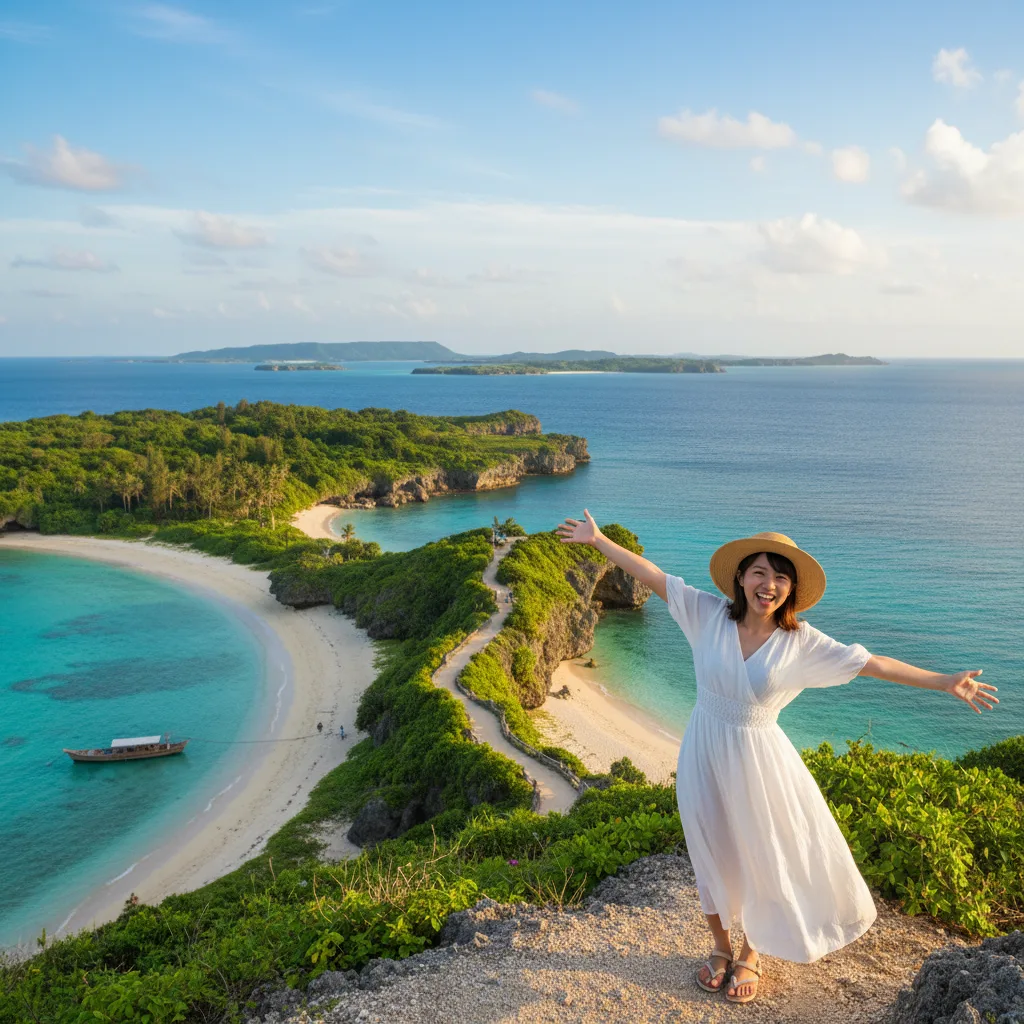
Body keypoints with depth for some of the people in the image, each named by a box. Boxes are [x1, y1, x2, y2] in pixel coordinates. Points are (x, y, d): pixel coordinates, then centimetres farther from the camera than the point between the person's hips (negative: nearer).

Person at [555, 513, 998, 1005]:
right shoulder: (710, 613, -11)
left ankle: (750, 955, 38)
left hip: (756, 758, -1)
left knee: (762, 857, 11)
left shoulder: (800, 642, -12)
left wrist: (944, 682, -10)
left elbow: (871, 663, -9)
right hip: (704, 753, 1)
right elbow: (652, 575, -9)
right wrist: (599, 540, -7)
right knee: (711, 853, 15)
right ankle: (720, 948, 40)